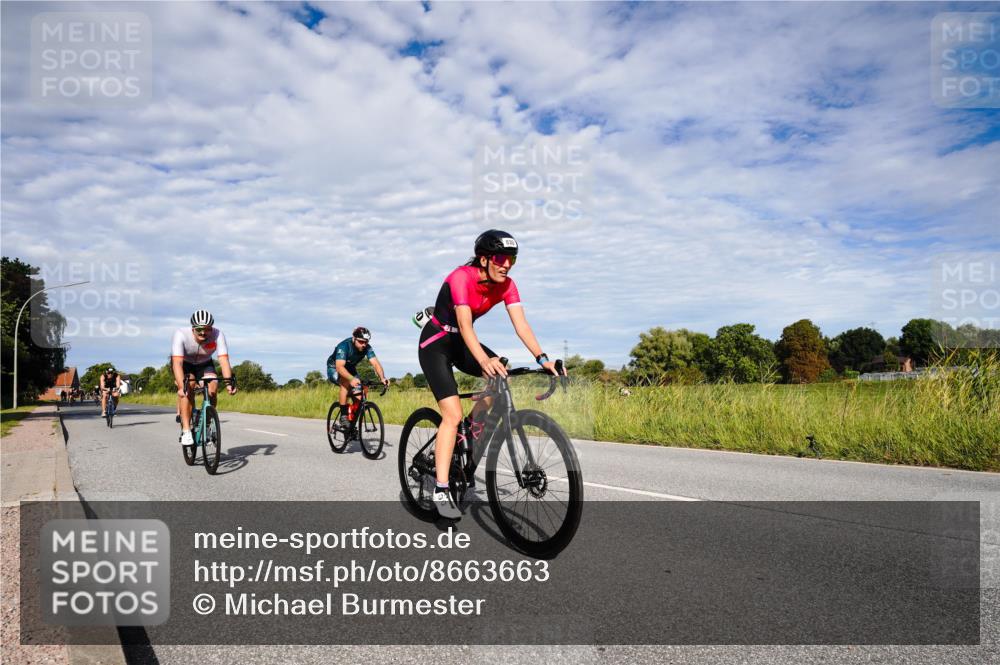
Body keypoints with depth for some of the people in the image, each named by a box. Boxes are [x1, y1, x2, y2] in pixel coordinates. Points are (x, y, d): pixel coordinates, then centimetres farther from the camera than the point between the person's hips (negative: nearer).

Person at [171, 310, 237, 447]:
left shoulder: (217, 335, -29)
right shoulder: (181, 335, -33)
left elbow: (224, 359, -35)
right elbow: (177, 362, -41)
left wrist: (229, 382, -49)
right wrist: (181, 386, -54)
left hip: (204, 364, 2)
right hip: (184, 364, -2)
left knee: (213, 387, -22)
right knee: (188, 388, -29)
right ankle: (186, 430, -25)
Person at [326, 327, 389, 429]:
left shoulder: (367, 348, -21)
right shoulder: (344, 346, -34)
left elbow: (375, 363, -32)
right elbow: (339, 366, -47)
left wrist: (382, 378, -51)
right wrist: (352, 379, -64)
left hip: (350, 369, 5)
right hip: (334, 368, -5)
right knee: (346, 382, -36)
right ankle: (343, 417, -27)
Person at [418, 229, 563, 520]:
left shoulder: (506, 285, -10)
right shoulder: (462, 277, -28)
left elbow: (521, 323, -20)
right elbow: (465, 324, -40)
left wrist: (542, 358, -35)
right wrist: (483, 360, -55)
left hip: (460, 342, 6)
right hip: (435, 343, -6)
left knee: (501, 373, -19)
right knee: (453, 415, -17)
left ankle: (475, 424, 4)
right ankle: (441, 490, -14)